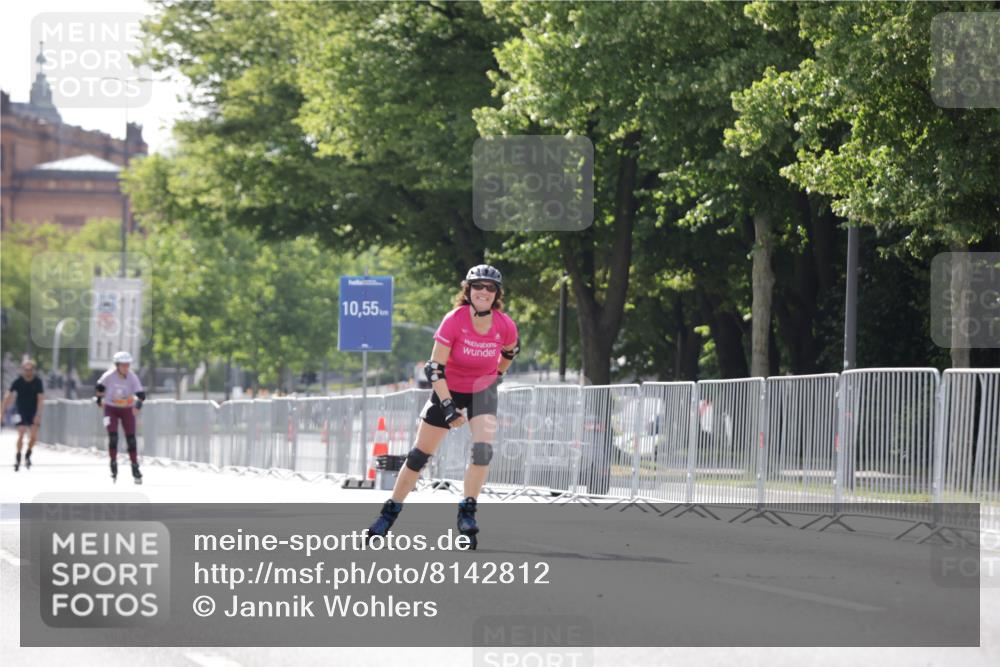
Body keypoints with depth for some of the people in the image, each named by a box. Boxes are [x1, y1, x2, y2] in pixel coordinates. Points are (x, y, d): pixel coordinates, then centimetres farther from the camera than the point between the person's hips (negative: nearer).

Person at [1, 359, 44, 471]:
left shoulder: (38, 382, -9)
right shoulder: (17, 382, -9)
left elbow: (40, 398, -10)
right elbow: (8, 396, -6)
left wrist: (38, 415, -17)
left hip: (34, 413, 1)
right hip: (21, 412, -1)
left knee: (34, 435, -6)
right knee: (21, 434, -11)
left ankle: (28, 455, 18)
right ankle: (18, 457, 5)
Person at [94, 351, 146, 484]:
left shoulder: (132, 377, -17)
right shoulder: (109, 376, -17)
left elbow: (141, 394, -24)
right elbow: (100, 385, 3)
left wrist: (138, 404, -43)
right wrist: (98, 397, 17)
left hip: (127, 410, 1)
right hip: (111, 409, -1)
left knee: (131, 439, -2)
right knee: (113, 436, -16)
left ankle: (135, 469, 7)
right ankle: (113, 466, -4)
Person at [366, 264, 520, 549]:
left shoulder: (505, 326, -18)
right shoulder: (454, 321, -26)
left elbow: (511, 351, 8)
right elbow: (435, 368, -24)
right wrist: (448, 406, -30)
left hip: (482, 392, 1)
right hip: (448, 390, -1)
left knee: (483, 449, -22)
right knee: (420, 454, 4)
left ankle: (467, 513, -9)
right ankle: (390, 512, 18)